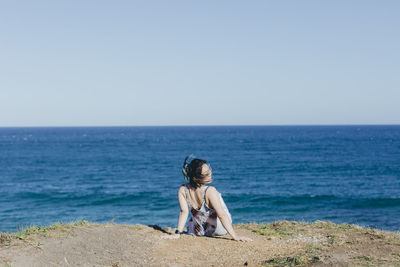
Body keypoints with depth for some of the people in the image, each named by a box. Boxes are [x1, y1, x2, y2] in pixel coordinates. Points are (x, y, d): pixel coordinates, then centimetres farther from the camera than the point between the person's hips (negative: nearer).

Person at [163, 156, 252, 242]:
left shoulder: (182, 190, -22)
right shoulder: (210, 191, -33)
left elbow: (184, 212, -24)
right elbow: (222, 215, -33)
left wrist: (178, 233, -21)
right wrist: (235, 236, -30)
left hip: (198, 231, 4)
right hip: (219, 230, -4)